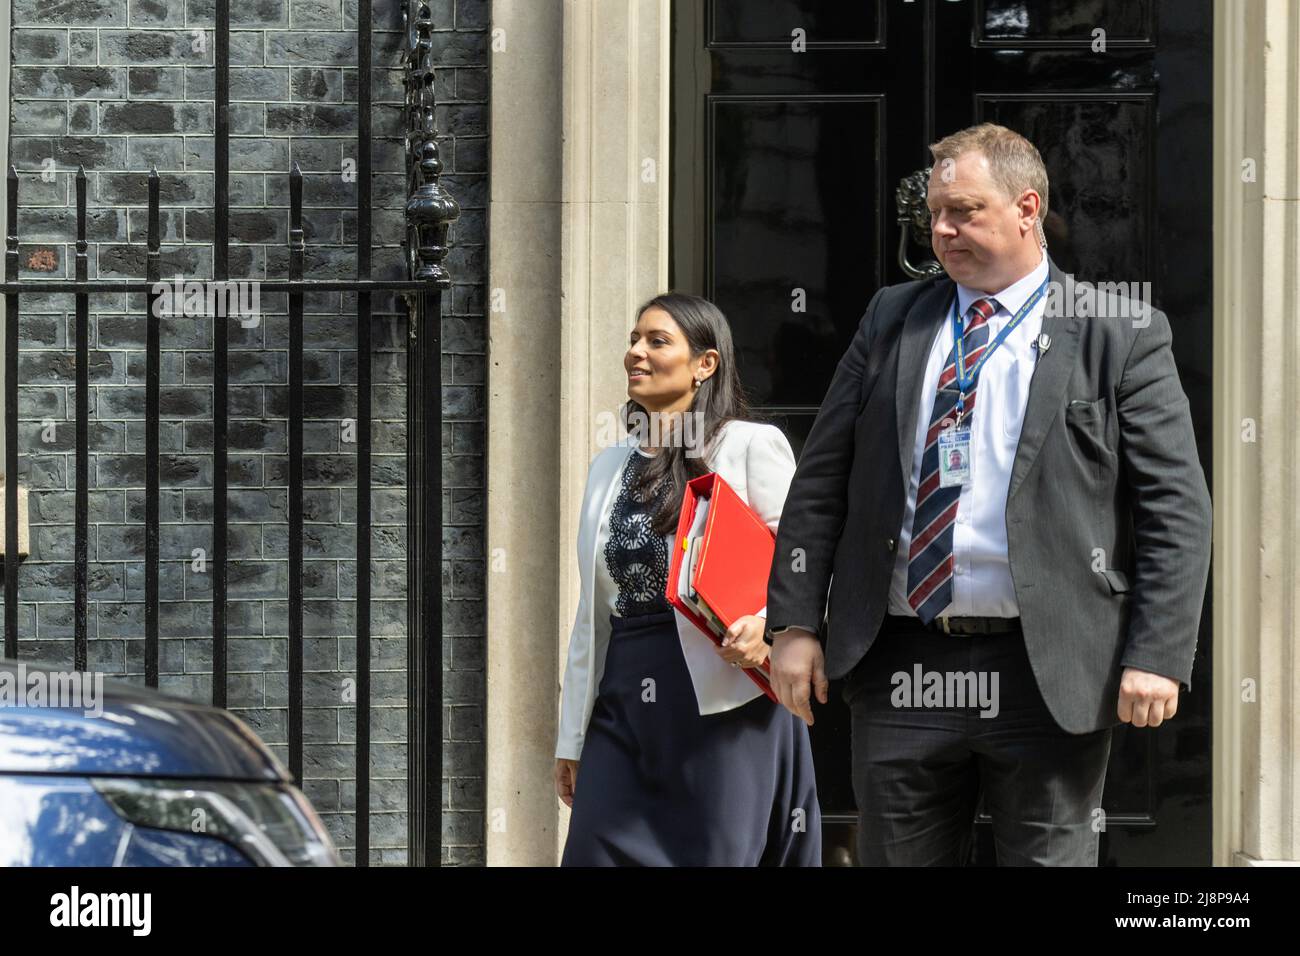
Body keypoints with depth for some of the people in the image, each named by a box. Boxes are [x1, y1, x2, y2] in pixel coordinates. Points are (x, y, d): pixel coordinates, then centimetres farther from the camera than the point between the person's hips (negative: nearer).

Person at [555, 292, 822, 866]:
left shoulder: (752, 446, 0)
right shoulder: (610, 467, 18)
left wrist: (768, 625, -24)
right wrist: (572, 737, 16)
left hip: (724, 705, -5)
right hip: (624, 702, 5)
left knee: (717, 854, -3)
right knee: (596, 852, -3)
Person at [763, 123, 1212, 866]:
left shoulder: (1121, 333, 0)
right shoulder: (892, 320, 12)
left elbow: (1177, 509, -4)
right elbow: (821, 479, 12)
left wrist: (1158, 657, -13)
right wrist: (796, 622, 4)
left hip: (1047, 673, -3)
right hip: (900, 666, 4)